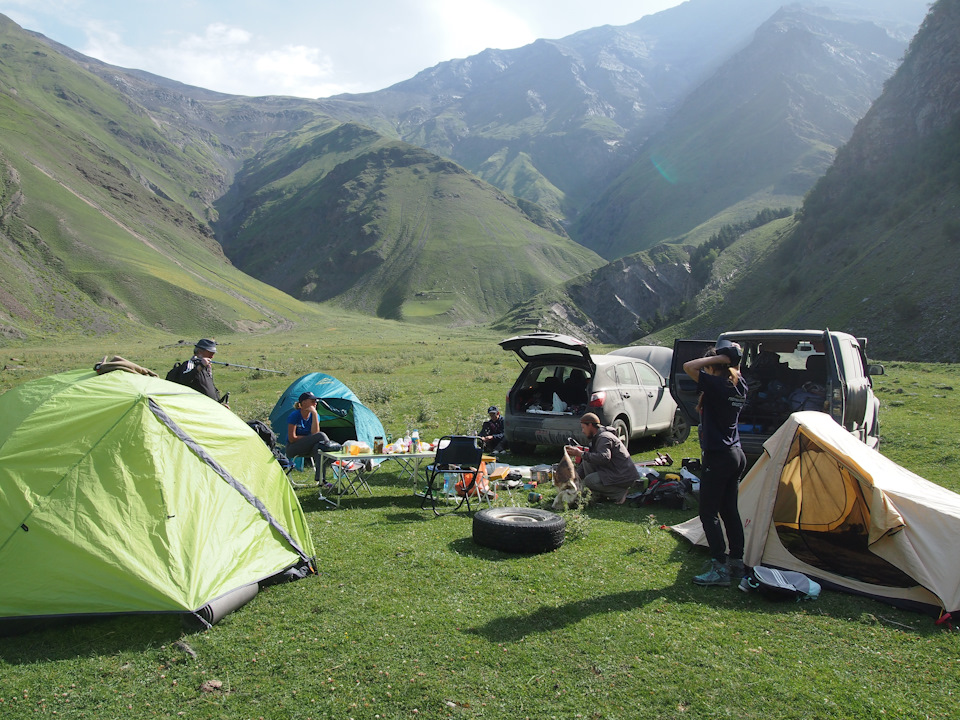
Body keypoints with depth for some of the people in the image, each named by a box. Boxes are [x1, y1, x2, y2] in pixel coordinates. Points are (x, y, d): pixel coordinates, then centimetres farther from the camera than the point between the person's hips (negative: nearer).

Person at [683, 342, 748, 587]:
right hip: (737, 454, 9)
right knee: (730, 510, 16)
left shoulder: (716, 385, -18)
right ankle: (737, 563, 23)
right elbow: (736, 371, 29)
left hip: (717, 458, -9)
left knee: (709, 513, -1)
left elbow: (688, 367, -18)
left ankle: (719, 569, 0)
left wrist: (718, 357, -13)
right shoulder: (739, 387, 6)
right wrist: (732, 360, 12)